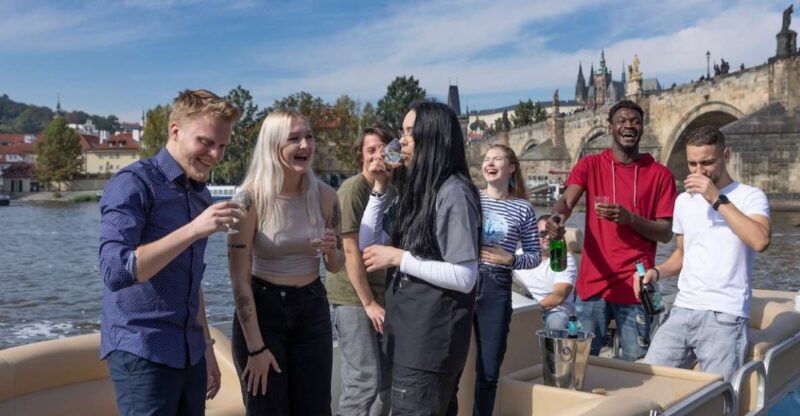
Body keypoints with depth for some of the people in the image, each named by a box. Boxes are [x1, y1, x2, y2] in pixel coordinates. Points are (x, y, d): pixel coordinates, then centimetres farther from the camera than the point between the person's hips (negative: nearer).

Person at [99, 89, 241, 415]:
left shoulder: (201, 194, 11)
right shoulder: (134, 184, -11)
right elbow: (115, 272, -22)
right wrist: (193, 230, -26)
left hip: (190, 354, 7)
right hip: (142, 353, -7)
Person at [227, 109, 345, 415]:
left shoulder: (324, 196, -4)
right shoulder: (251, 198, -16)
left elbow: (336, 267, 9)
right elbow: (239, 279, -14)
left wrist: (331, 250, -15)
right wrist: (255, 347, -13)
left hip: (312, 309, 4)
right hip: (262, 309, -3)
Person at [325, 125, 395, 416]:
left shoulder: (392, 189, 9)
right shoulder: (353, 189, -13)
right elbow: (351, 251, -16)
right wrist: (368, 303, -15)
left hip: (382, 295, 7)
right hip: (353, 297, -7)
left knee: (385, 378, 11)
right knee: (365, 380, -5)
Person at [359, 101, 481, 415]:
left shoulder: (453, 192, -16)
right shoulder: (413, 190, 11)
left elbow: (465, 278, -21)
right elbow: (368, 243, 10)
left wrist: (399, 257, -19)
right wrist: (379, 188, 4)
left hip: (431, 336, -8)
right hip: (407, 330, 9)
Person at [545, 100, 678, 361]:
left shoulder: (659, 174, 4)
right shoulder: (590, 166, 5)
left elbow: (666, 233, 1)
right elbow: (566, 201, -12)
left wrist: (630, 218, -17)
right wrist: (557, 217, -35)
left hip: (634, 287, -1)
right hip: (591, 284, 1)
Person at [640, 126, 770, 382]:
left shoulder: (750, 197, -1)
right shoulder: (684, 200, 16)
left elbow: (760, 242, -21)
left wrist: (717, 199, -17)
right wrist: (656, 272, 7)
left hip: (724, 316, -5)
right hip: (681, 311, 5)